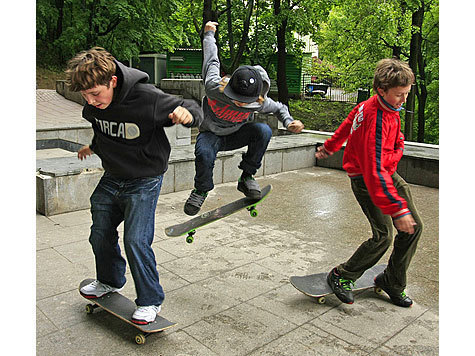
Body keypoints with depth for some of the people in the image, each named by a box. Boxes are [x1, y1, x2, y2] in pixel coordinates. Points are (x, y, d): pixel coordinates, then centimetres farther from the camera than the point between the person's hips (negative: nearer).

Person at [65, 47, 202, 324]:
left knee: (136, 241, -13)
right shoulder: (93, 105, -7)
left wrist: (186, 113, -41)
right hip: (111, 179, 7)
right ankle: (110, 280, 43)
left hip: (144, 181, -6)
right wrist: (94, 147, 35)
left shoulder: (146, 97, -27)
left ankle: (151, 301, 8)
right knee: (100, 235, 14)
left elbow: (193, 108, -17)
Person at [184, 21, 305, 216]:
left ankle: (246, 178, -14)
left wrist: (290, 122, -21)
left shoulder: (259, 102, -24)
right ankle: (201, 190, -6)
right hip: (211, 134, -2)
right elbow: (212, 62, -9)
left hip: (236, 136, 2)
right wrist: (209, 34, 6)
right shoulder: (214, 87, -30)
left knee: (263, 131, -27)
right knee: (204, 154, -36)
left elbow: (279, 108, 0)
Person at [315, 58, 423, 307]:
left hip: (388, 174, 9)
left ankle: (392, 283, 22)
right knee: (383, 236, -13)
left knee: (414, 227, 6)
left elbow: (349, 124, 17)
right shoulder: (376, 120, -29)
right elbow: (374, 171, -34)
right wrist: (398, 209, -35)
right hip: (366, 181, -9)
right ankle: (340, 277, 10)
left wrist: (330, 146, 31)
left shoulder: (379, 105, 0)